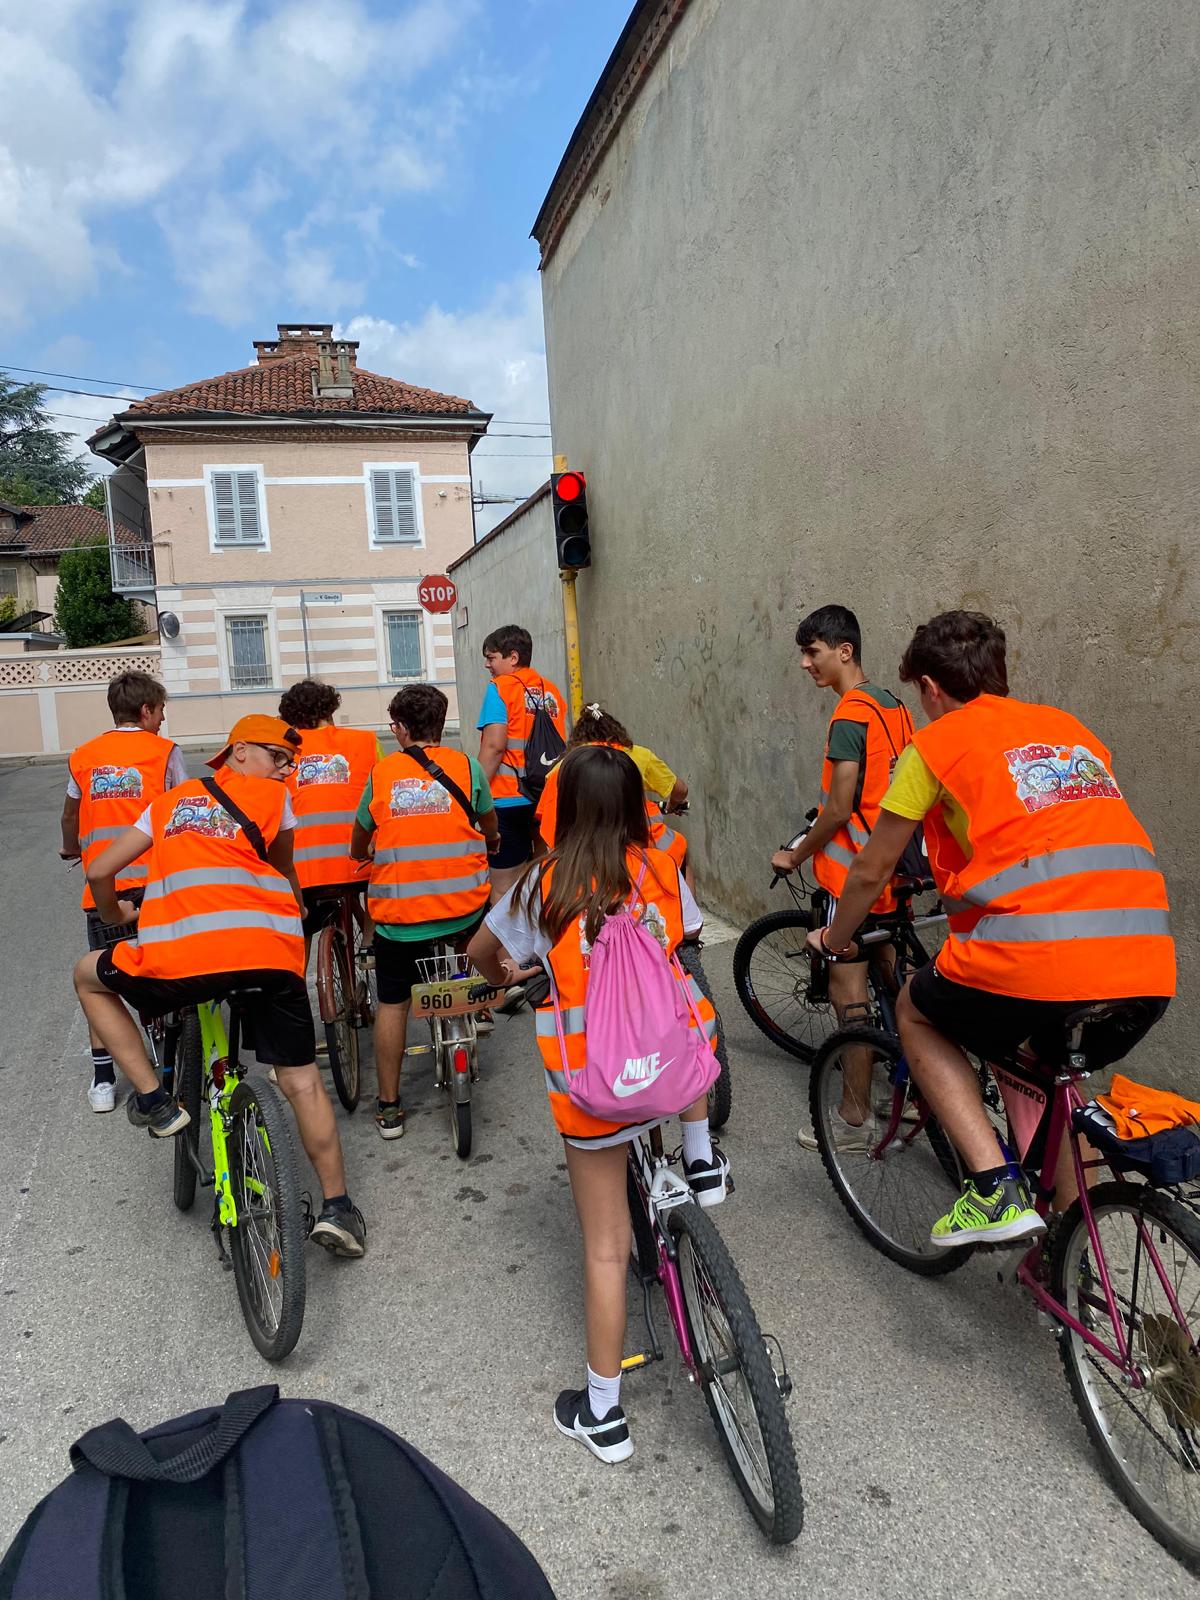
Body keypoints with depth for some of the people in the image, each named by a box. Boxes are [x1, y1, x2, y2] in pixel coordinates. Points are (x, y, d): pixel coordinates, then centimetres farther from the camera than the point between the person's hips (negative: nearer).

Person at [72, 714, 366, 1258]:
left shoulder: (171, 801, 24)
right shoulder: (275, 798, 17)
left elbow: (99, 871, 22)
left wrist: (114, 914, 42)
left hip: (176, 960, 1)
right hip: (272, 955, 0)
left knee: (89, 977, 31)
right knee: (301, 1082, 17)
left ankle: (153, 1099, 24)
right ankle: (337, 1208, 18)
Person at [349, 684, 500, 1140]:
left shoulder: (381, 773, 3)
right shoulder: (466, 766, 0)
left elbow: (359, 842, 16)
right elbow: (489, 825, 18)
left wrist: (363, 856, 40)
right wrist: (491, 842, 42)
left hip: (398, 913, 0)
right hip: (465, 907, 0)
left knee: (392, 1003, 15)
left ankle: (389, 1108, 21)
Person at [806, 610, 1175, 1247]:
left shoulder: (937, 742, 9)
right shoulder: (1073, 730, 24)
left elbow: (871, 872, 16)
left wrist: (832, 940, 36)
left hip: (1028, 961, -6)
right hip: (1150, 974, 6)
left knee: (917, 1013, 25)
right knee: (1051, 1070, 35)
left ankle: (994, 1188, 11)